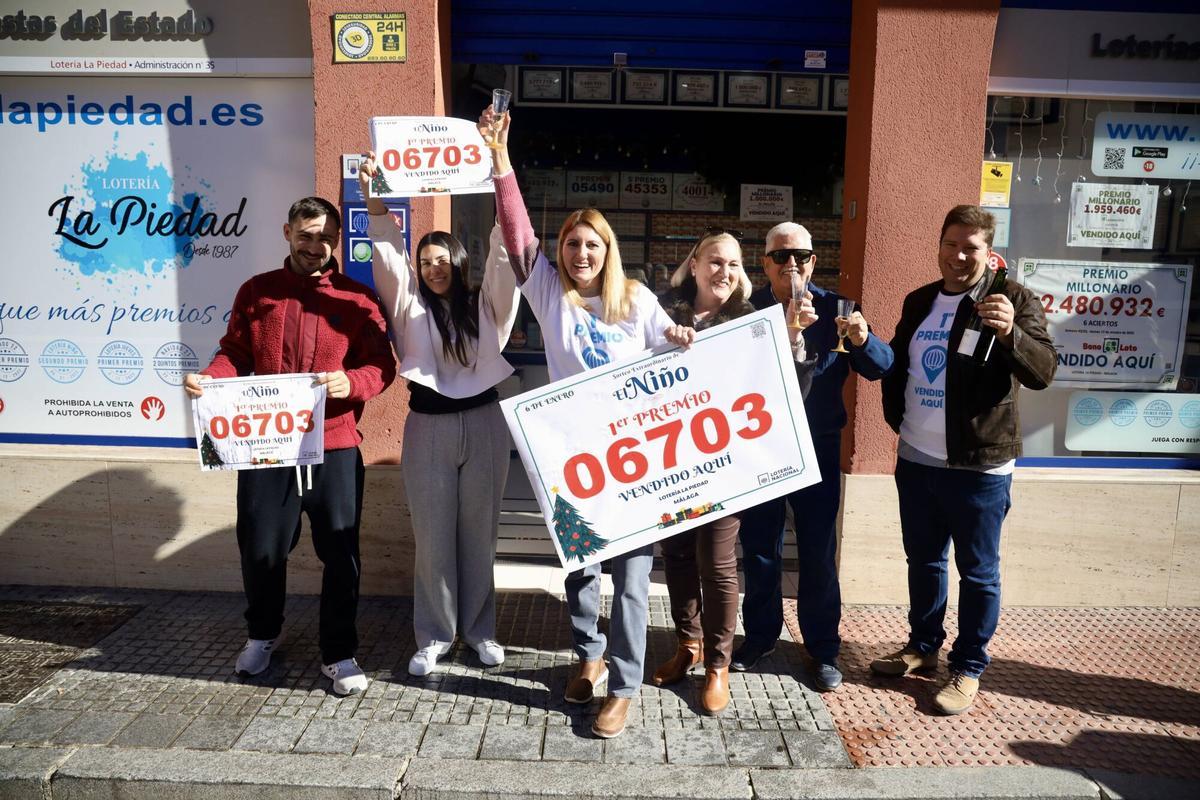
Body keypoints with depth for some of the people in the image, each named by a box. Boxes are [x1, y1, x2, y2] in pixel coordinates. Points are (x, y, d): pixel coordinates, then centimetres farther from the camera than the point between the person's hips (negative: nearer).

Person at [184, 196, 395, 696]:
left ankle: (339, 654, 21)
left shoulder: (357, 298, 3)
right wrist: (207, 378, -12)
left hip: (334, 445, -1)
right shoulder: (255, 292, 9)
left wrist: (351, 382, -21)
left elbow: (382, 366, -1)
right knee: (260, 548, 11)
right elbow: (234, 353, 8)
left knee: (340, 553, 4)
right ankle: (262, 634, 39)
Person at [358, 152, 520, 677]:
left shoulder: (485, 306, 3)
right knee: (432, 532, 6)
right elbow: (388, 252, -7)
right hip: (428, 426, 0)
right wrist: (375, 199, -23)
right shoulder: (410, 305, 6)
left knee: (479, 529, 9)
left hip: (483, 422, 0)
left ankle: (479, 628, 25)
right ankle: (435, 634, 20)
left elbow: (507, 249, -8)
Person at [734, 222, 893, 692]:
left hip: (816, 446, -1)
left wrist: (863, 341, -27)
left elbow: (881, 368, -8)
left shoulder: (834, 309, -2)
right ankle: (759, 636, 31)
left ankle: (823, 649, 23)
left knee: (818, 552, 7)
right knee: (758, 547, 12)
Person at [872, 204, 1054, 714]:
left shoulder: (1014, 300, -7)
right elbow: (896, 365, 21)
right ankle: (923, 646, 34)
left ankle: (968, 668, 21)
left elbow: (1043, 371, -18)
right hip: (915, 461, 5)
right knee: (923, 560, 17)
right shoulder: (919, 302, 9)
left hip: (979, 466, -5)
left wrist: (1009, 333, -36)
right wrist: (896, 417, 10)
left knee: (978, 572, 6)